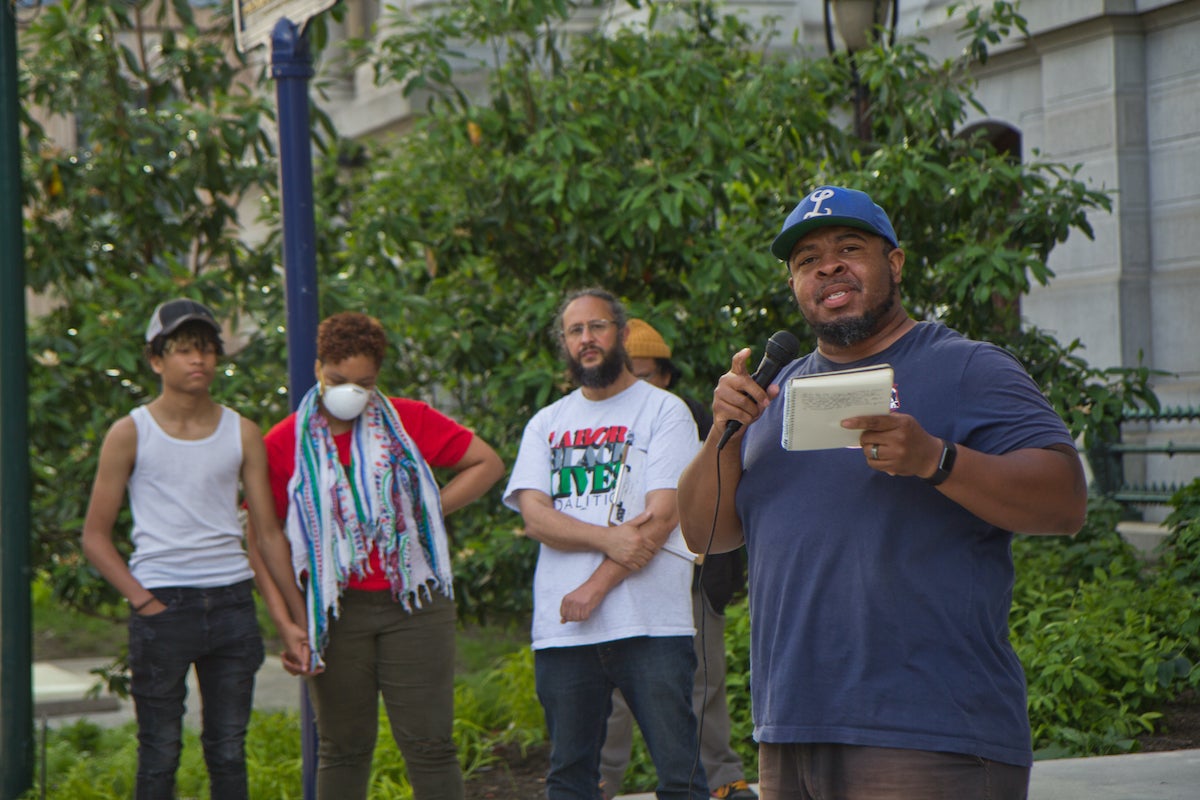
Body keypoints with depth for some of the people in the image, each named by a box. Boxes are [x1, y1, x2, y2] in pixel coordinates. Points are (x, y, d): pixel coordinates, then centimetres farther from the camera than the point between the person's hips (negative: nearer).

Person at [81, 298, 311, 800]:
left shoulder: (242, 434, 8)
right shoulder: (131, 434, 0)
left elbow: (265, 533, 9)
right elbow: (95, 537, 3)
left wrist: (286, 619, 0)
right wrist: (142, 600, -9)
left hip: (232, 602, 3)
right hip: (163, 605, -3)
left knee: (229, 749, 7)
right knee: (160, 753, 0)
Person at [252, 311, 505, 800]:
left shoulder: (409, 421, 3)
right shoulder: (286, 443, 2)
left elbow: (487, 464, 10)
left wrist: (428, 511, 0)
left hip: (413, 605, 0)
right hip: (336, 611, 0)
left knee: (428, 745, -1)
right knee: (343, 749, 7)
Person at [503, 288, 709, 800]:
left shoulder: (665, 411, 5)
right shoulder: (546, 424, 17)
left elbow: (662, 515, -5)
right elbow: (534, 514, 3)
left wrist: (596, 586, -11)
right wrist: (607, 538, -14)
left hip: (651, 623, -4)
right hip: (561, 628, 4)